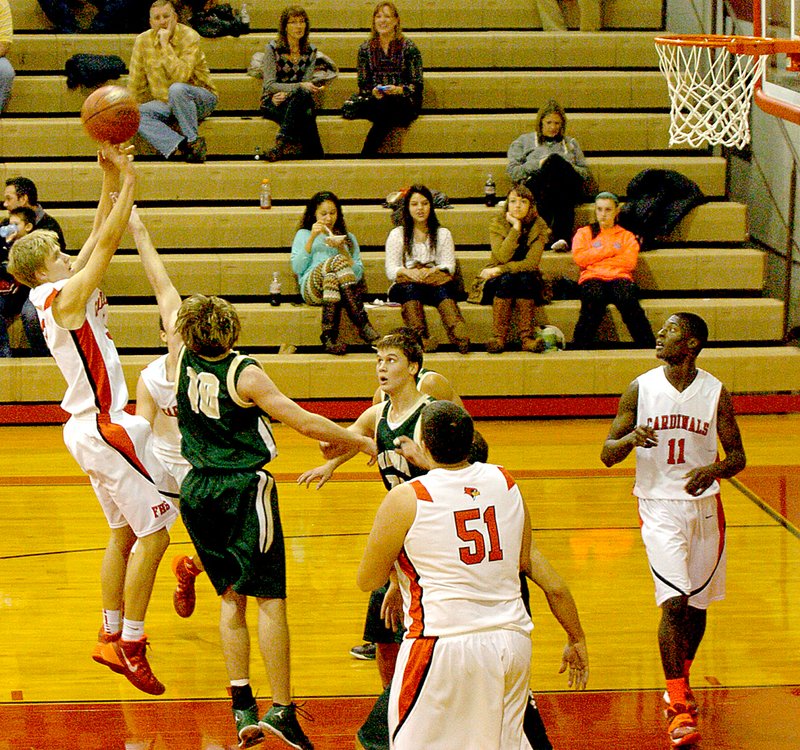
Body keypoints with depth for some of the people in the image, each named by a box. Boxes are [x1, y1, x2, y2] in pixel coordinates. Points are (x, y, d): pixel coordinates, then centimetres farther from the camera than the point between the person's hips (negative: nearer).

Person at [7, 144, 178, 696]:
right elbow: (106, 243, -17)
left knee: (125, 533, 16)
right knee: (153, 532, -8)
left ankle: (112, 636, 20)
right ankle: (131, 644, -7)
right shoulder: (64, 296, -15)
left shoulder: (54, 295, 10)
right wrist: (128, 183, -12)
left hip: (89, 427, 10)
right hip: (106, 428, -10)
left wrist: (110, 180, 7)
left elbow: (98, 238, 13)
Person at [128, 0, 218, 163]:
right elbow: (135, 84, 5)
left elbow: (181, 76, -28)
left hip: (201, 99, -5)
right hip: (165, 104, 5)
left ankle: (192, 141, -26)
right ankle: (182, 144, -38)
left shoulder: (189, 37, -15)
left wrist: (165, 44, -26)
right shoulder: (143, 41, -1)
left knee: (177, 89, -36)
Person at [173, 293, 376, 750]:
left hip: (199, 492, 6)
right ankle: (282, 709, -8)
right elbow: (306, 423, -14)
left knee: (231, 597, 12)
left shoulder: (182, 361, -2)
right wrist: (362, 442, -3)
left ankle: (242, 704, 6)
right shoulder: (245, 374, -14)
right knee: (270, 598, -4)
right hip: (245, 490, -5)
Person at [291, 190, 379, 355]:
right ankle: (363, 324, -45)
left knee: (332, 278, -39)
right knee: (338, 262, -35)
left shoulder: (348, 238, 30)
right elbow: (297, 269, 8)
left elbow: (358, 274, 16)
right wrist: (312, 239, 3)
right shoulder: (303, 235, 27)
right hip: (311, 286, -1)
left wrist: (342, 250, 1)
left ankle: (329, 335, -51)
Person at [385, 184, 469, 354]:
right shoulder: (397, 235, 18)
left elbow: (449, 266, 6)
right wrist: (409, 272, -18)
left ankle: (460, 337, -65)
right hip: (406, 286, 0)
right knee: (410, 288, -38)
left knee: (442, 288, -37)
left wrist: (431, 272, -16)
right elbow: (391, 270, 5)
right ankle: (421, 337, -61)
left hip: (435, 280, 0)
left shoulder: (443, 234, 21)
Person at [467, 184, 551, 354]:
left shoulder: (538, 227, -3)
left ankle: (526, 336, -38)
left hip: (527, 280, 0)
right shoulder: (497, 224, -4)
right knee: (507, 280, -33)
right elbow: (502, 257, -19)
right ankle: (498, 337, -39)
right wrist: (516, 228, -20)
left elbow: (531, 263, -15)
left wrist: (500, 270, -21)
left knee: (525, 278, -33)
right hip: (498, 282, 0)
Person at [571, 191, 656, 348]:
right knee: (594, 299, -38)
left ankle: (648, 347, -37)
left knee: (628, 300, -36)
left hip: (619, 277, 0)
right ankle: (580, 348, -37)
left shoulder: (626, 236, 23)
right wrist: (609, 249, 5)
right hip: (592, 277, 0)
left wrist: (596, 257, 4)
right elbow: (579, 258, 4)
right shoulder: (584, 233, 24)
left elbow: (630, 262, 4)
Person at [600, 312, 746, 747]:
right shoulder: (640, 389, -4)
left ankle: (679, 682, 38)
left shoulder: (716, 393, -4)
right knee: (674, 602, -15)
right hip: (659, 505, -2)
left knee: (696, 604, 13)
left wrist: (712, 471, -21)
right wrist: (630, 438, -25)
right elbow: (608, 454, -2)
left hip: (704, 506, 2)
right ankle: (679, 707, -11)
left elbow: (737, 456, 2)